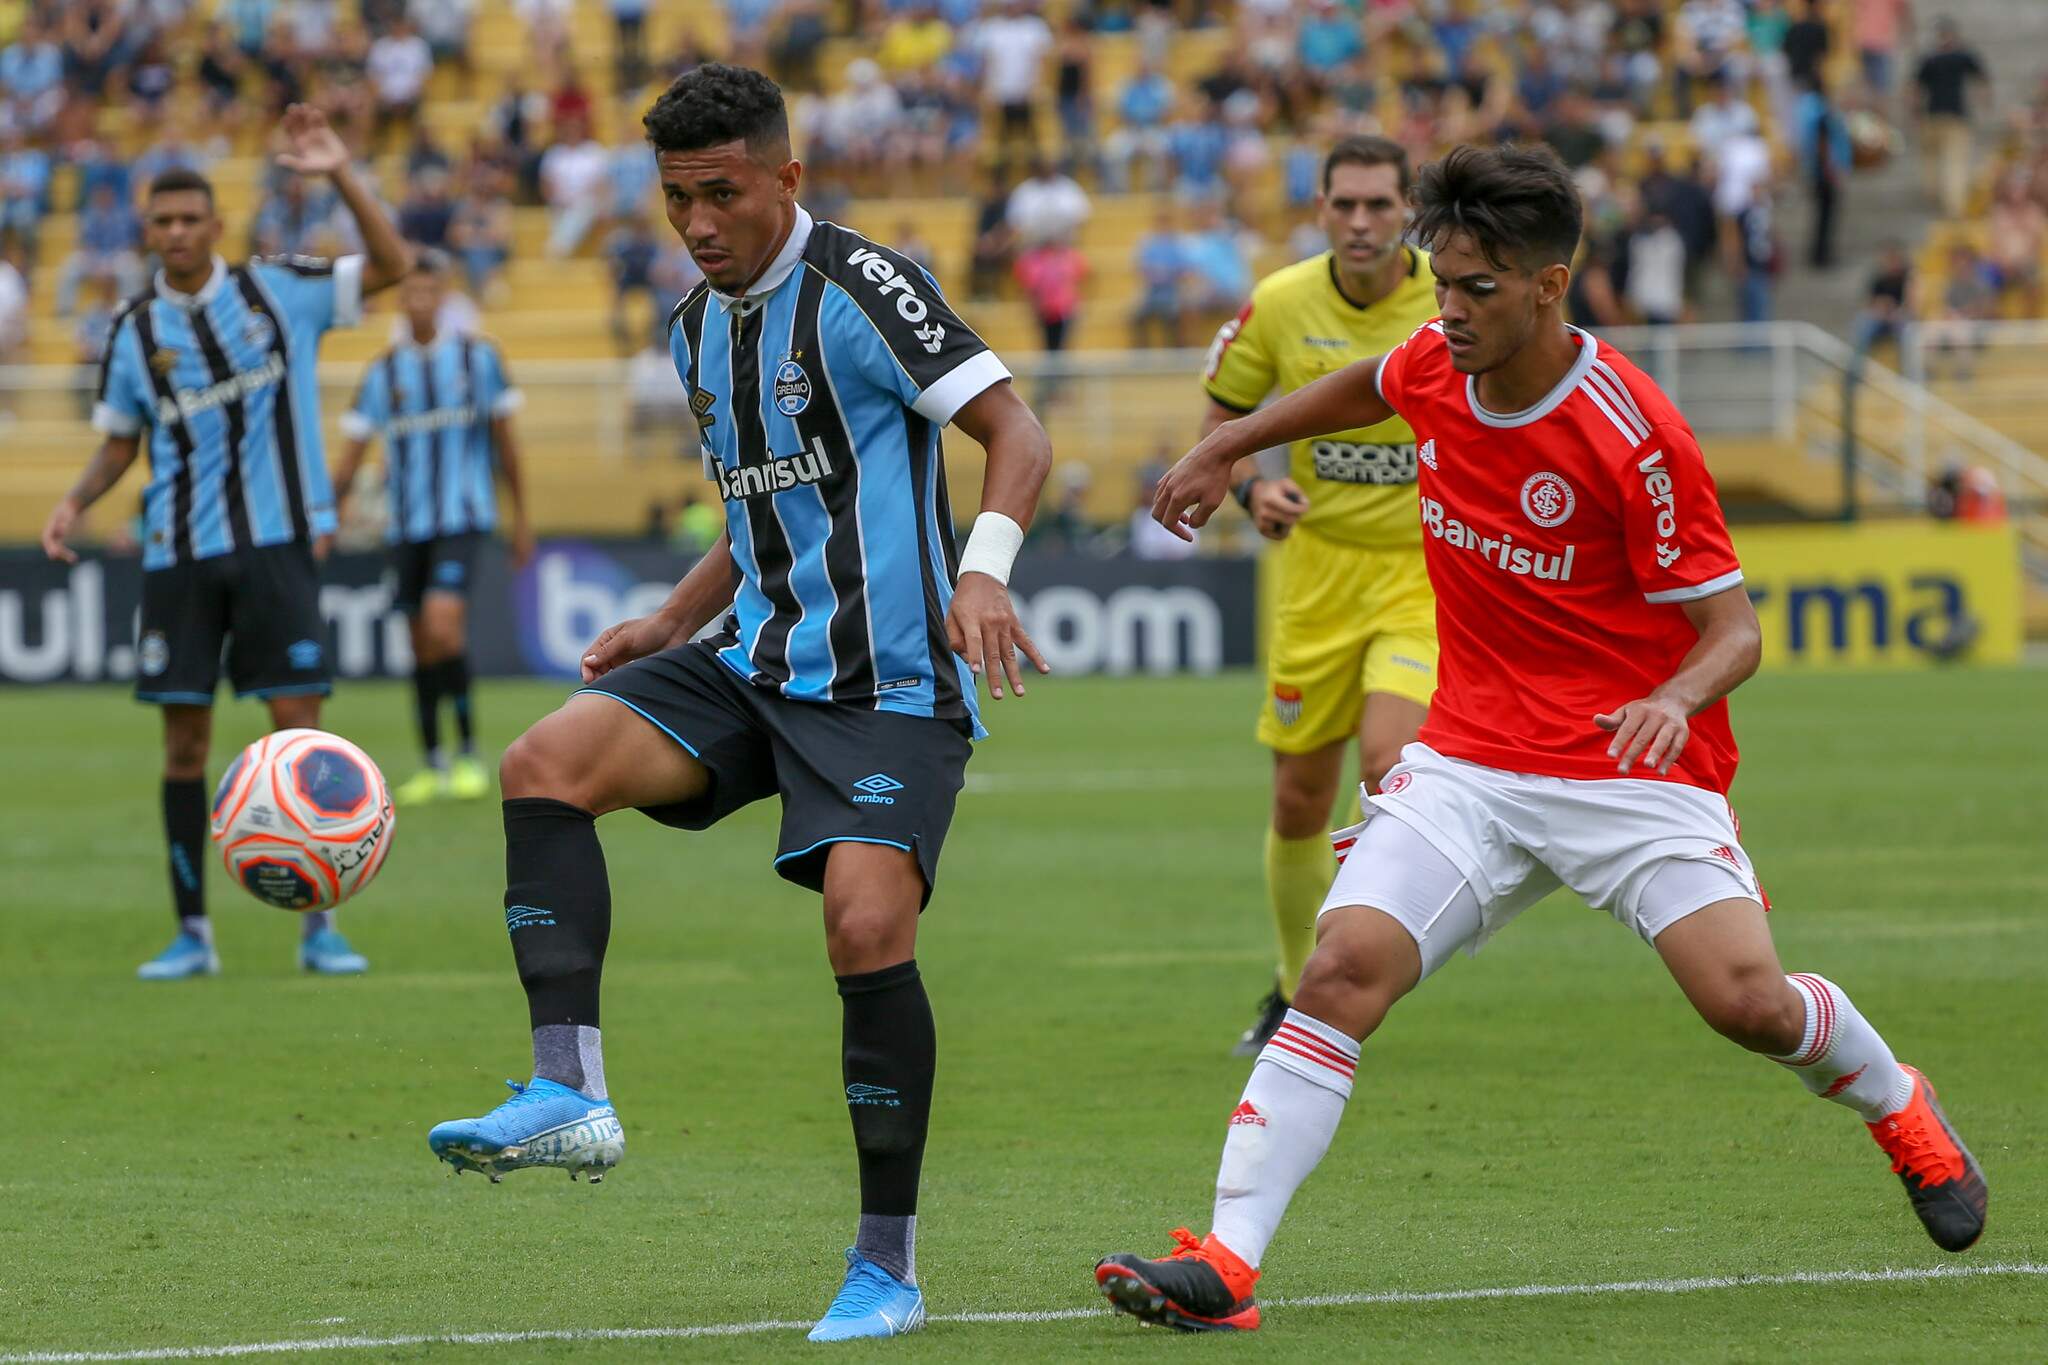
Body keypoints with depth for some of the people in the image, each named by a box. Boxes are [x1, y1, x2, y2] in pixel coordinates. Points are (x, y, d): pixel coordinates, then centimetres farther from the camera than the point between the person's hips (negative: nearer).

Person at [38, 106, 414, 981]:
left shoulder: (278, 290, 1)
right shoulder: (134, 330, 5)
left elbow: (391, 266, -3)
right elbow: (119, 443, 14)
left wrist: (340, 176, -15)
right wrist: (76, 502, -5)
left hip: (276, 545, -2)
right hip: (179, 554, 2)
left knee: (299, 727, -6)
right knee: (184, 743, 1)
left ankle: (320, 928, 2)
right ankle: (191, 934, 8)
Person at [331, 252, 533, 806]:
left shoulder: (477, 358, 1)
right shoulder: (383, 373, 6)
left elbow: (504, 439, 8)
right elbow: (353, 450, 8)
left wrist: (521, 515, 11)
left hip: (461, 517, -3)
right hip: (406, 525, 3)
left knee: (443, 625, -20)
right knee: (422, 646, 7)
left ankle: (469, 755, -10)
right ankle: (433, 765, 17)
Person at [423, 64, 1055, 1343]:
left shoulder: (861, 287, -10)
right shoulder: (699, 330, 14)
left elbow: (1017, 432, -16)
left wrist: (985, 567, -33)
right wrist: (672, 622, 15)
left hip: (889, 684, -7)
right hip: (757, 662, 7)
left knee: (868, 926, -22)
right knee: (548, 760, -15)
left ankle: (890, 1266, -7)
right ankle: (570, 1094, -20)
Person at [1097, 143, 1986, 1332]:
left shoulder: (1635, 437, -19)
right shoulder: (1436, 364, -2)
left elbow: (1733, 625, -14)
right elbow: (1364, 389, 25)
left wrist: (1675, 699, -34)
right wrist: (1226, 449, 31)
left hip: (1636, 768, -4)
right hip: (1471, 764, 4)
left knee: (1749, 1001, -17)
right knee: (1345, 965, -17)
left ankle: (1900, 1109, 18)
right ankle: (1229, 1259, -19)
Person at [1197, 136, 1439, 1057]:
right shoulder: (1280, 305, -5)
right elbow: (1220, 418, 7)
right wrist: (1250, 486, -12)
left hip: (1429, 568, -2)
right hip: (1322, 562, 3)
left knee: (1389, 762, -23)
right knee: (1300, 800, 6)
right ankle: (1297, 989, 28)